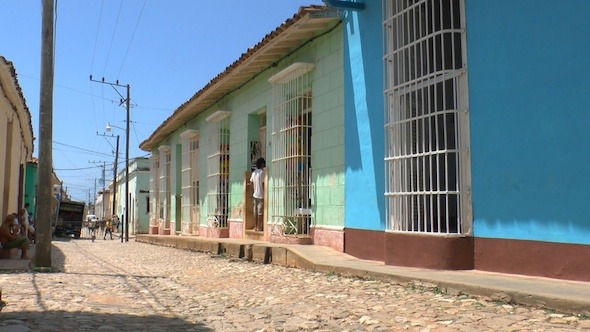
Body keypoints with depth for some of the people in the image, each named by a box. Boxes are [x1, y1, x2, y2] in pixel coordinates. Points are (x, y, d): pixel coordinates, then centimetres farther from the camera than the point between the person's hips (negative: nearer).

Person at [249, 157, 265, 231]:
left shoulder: (254, 172, 8)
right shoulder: (262, 172, -12)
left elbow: (251, 182, 12)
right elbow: (263, 184, -14)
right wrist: (265, 193, -7)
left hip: (255, 194, 7)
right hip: (261, 195, -7)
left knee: (255, 211, 9)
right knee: (260, 212, -3)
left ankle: (256, 227, 12)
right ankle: (259, 227, -2)